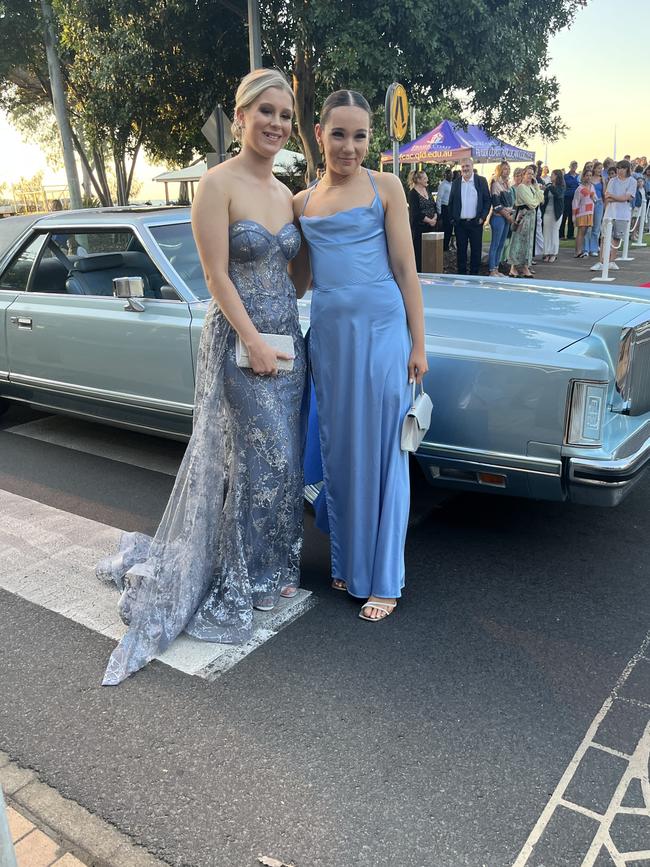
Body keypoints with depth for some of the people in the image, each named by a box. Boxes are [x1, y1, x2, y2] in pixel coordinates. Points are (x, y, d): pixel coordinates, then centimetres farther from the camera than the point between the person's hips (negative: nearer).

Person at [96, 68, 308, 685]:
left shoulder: (285, 193, 11)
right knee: (261, 461, -2)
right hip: (239, 341, -7)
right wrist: (252, 343, -18)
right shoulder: (218, 184, -11)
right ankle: (244, 581, 17)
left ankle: (270, 566, 31)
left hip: (286, 338, 7)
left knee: (282, 460, 12)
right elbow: (217, 275, -15)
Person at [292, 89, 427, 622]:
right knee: (338, 450, 11)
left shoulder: (384, 187, 1)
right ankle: (347, 561, 28)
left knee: (380, 452, 1)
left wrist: (418, 344, -6)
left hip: (382, 328, -4)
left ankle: (384, 578, 14)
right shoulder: (302, 202, 11)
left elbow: (405, 268, -3)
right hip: (328, 333, 4)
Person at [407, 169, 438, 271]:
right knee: (418, 250, -4)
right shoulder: (413, 193, -10)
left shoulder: (427, 189, 12)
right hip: (418, 227, -6)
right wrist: (429, 220, -14)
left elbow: (433, 205, 14)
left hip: (430, 226, 6)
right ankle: (418, 272, 3)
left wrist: (435, 218, -4)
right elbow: (416, 212, -16)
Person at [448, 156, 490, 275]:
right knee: (461, 250, 6)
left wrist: (483, 217, -7)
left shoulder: (481, 181, 2)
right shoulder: (456, 183, 7)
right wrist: (452, 218, 2)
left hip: (475, 222, -2)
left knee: (476, 250, 2)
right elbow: (451, 202, 10)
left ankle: (474, 274, 11)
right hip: (460, 223, 2)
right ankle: (461, 273, 14)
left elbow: (488, 200, 2)